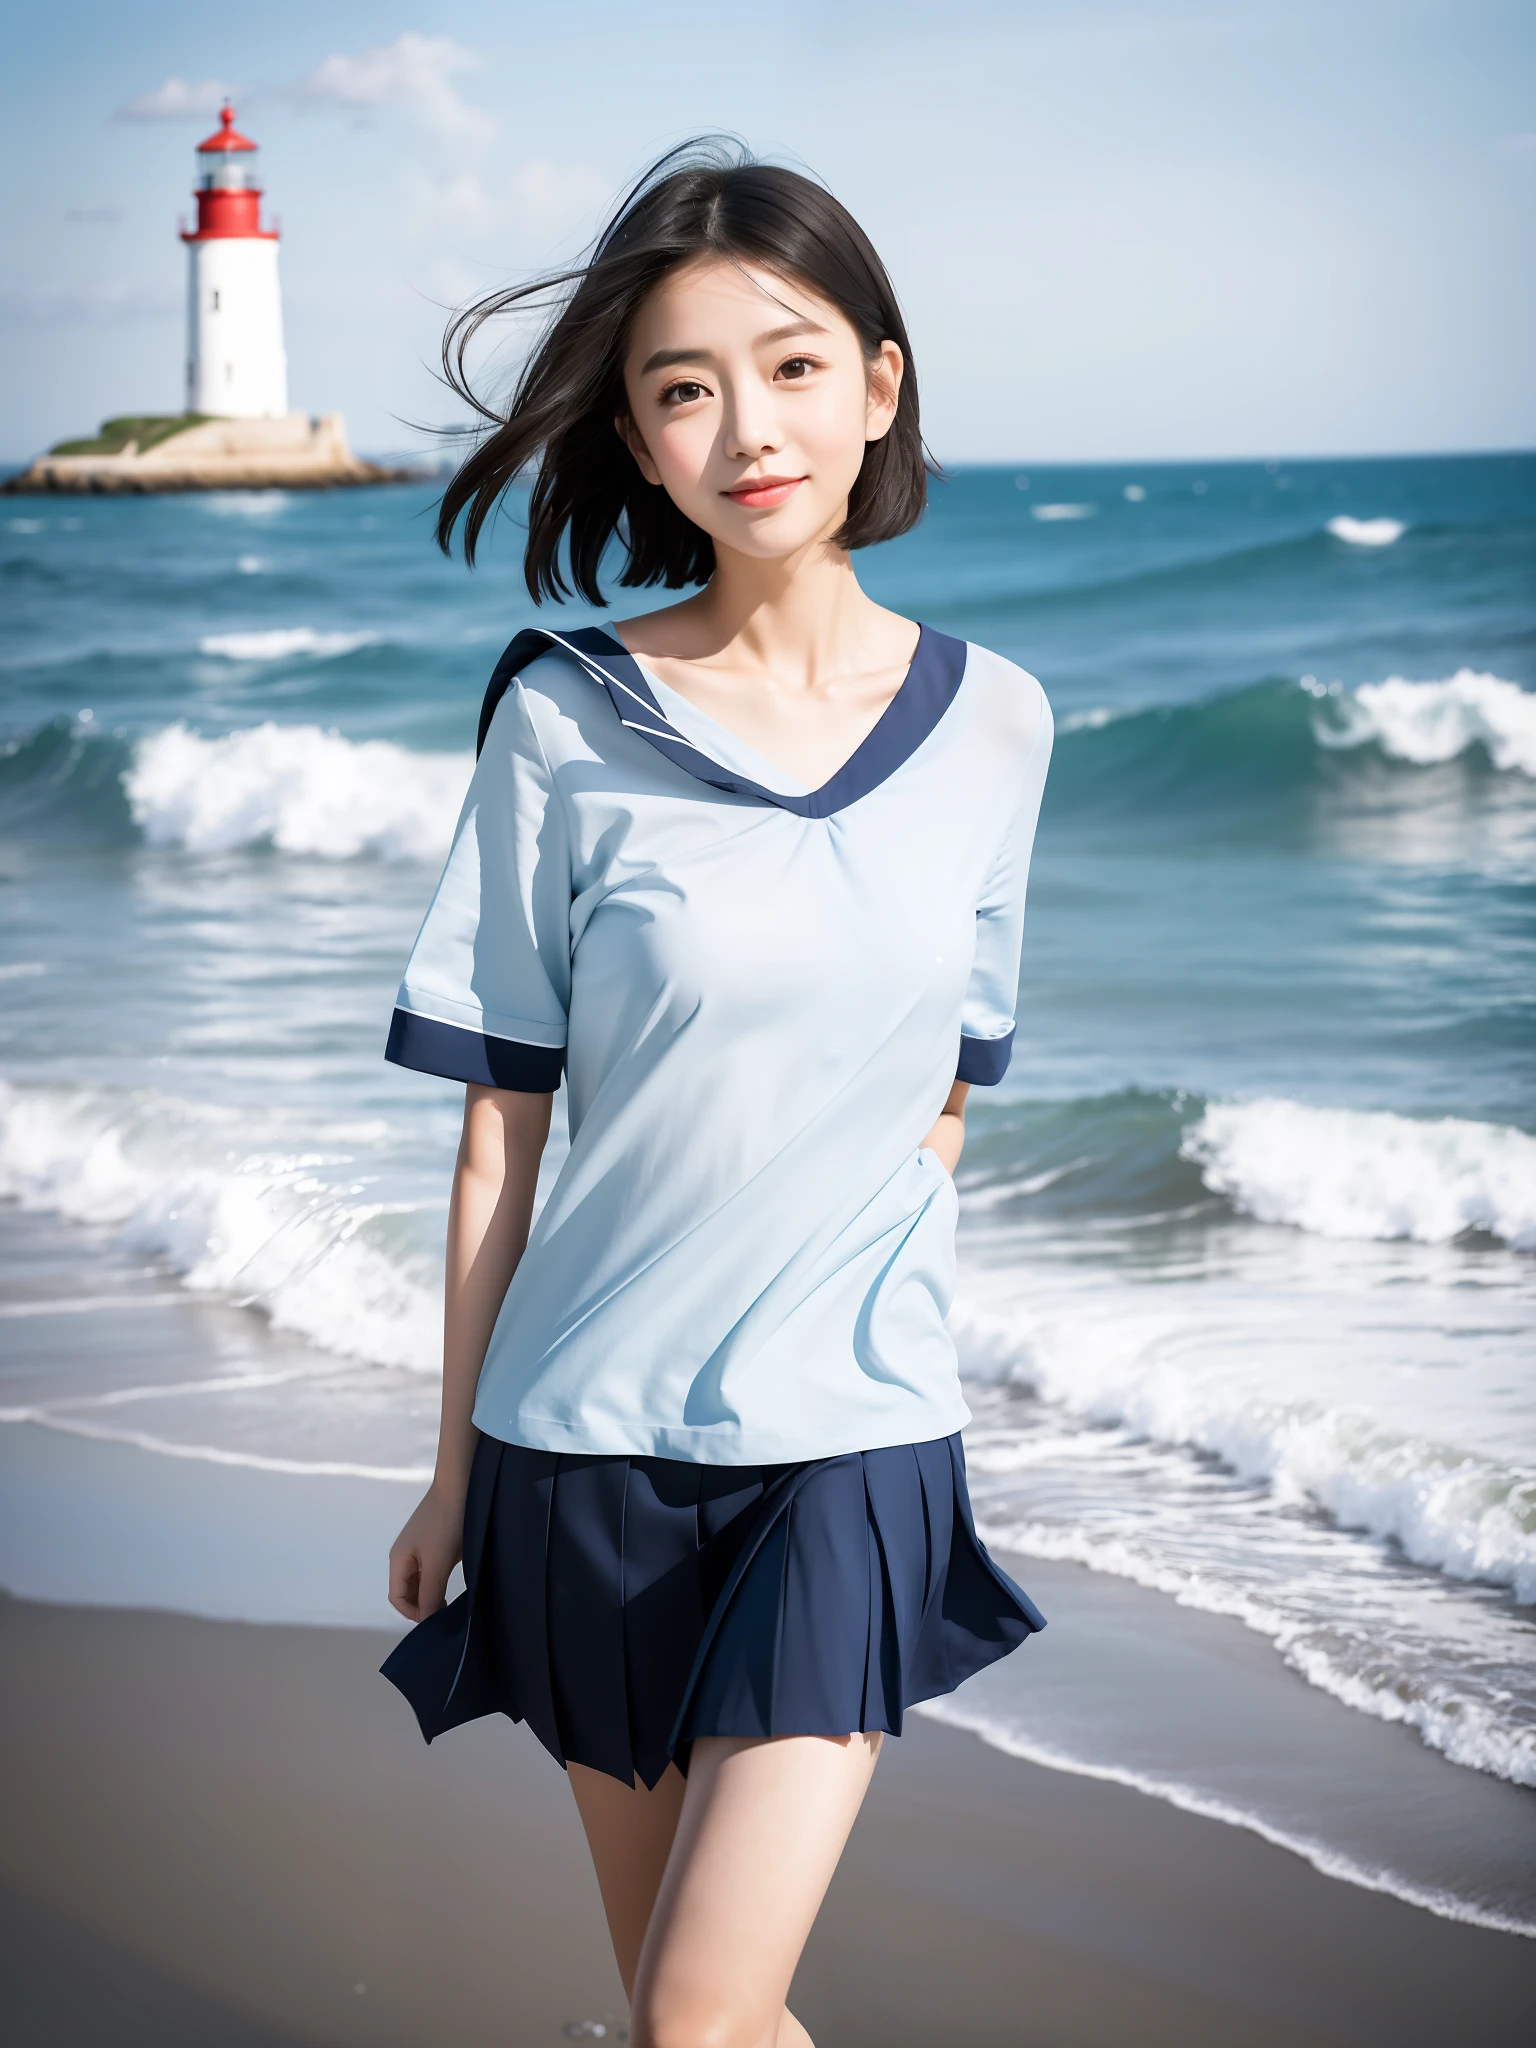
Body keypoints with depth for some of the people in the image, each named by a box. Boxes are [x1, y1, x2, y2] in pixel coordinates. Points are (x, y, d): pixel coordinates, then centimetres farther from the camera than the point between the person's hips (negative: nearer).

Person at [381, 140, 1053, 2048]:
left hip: (851, 1439, 0)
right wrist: (454, 1467, 3)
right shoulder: (568, 724, -5)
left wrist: (844, 1305, 9)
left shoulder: (992, 722, 1)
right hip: (592, 1441, 0)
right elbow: (501, 1123, -1)